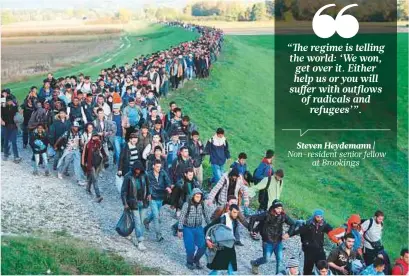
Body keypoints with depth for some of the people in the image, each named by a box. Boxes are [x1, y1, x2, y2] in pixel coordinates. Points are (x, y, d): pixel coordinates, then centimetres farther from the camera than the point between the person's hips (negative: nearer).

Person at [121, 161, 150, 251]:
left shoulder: (144, 175, -3)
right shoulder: (128, 177, -14)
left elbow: (147, 185, 16)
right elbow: (123, 191, -10)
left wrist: (148, 194, 7)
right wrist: (125, 203, -12)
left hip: (143, 202, 4)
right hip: (134, 203, -4)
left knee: (141, 222, 10)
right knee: (138, 222, -5)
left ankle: (137, 239, 24)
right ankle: (140, 242, -1)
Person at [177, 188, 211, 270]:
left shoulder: (202, 205, -5)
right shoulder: (187, 204, -16)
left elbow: (207, 216, 6)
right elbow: (181, 217, -12)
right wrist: (180, 230, -11)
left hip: (198, 228, 3)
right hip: (188, 228, -3)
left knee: (202, 246, -4)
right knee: (190, 248, -8)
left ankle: (196, 260, 24)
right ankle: (189, 262, 20)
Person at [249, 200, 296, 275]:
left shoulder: (283, 216, -7)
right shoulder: (266, 215, -16)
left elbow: (293, 224, 2)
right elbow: (253, 218, -11)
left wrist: (288, 233, -11)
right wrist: (251, 229, -12)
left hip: (278, 241, 3)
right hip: (267, 241, -3)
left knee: (279, 259, -2)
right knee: (266, 259, 4)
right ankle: (254, 264, 33)